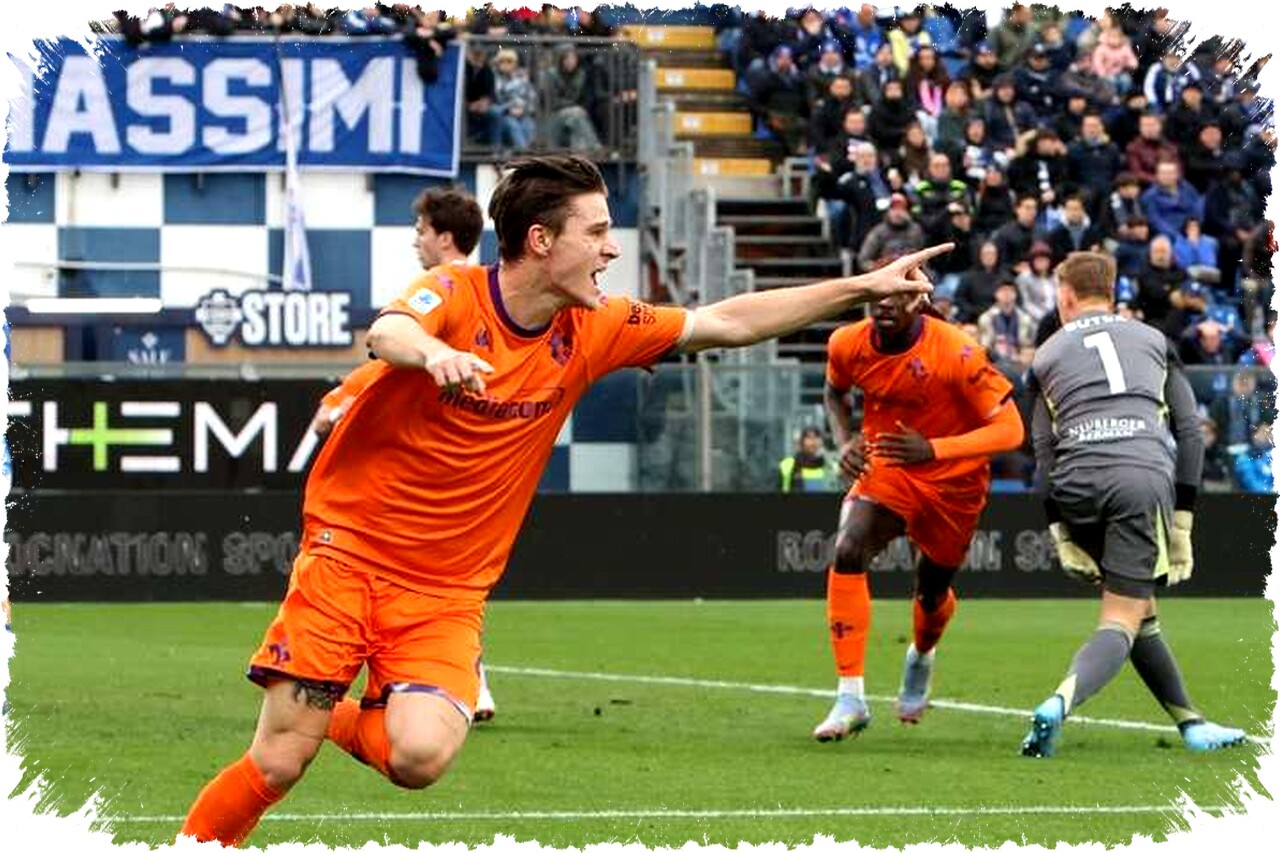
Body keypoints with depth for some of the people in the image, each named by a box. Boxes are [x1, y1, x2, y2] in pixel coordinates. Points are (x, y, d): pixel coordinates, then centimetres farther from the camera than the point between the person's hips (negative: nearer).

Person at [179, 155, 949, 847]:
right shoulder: (454, 295, -12)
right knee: (278, 765, -11)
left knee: (422, 757, -20)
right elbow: (386, 333, -34)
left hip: (449, 589, 4)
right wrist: (432, 351, -57)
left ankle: (345, 720, 11)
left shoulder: (591, 331, 3)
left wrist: (864, 287, 8)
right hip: (350, 552, -4)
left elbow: (728, 323, 10)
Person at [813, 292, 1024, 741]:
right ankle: (849, 699, -21)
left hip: (954, 483, -2)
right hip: (886, 467, 2)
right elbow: (835, 392, 13)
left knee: (932, 592, 13)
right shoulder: (849, 345, -13)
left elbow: (1010, 430, -27)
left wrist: (933, 449, -38)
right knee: (847, 552, -25)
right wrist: (845, 441, -8)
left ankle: (921, 658, 54)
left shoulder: (957, 353, -27)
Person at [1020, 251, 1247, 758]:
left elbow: (1044, 452, 12)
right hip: (1146, 475, -2)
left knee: (1140, 613, 20)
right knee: (1122, 623, -3)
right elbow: (1189, 430, 14)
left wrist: (1060, 535, 10)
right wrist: (1181, 522, 14)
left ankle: (1190, 724, 23)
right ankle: (1059, 704, -30)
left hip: (1077, 486, 2)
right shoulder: (1154, 341, 22)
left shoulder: (1047, 356, 21)